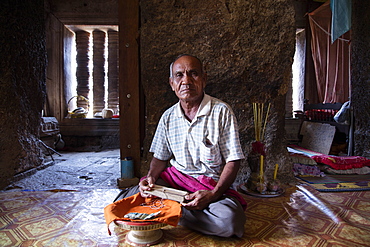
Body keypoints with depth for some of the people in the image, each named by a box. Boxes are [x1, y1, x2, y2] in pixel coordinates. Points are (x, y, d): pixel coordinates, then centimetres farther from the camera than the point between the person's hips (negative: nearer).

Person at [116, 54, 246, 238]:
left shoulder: (221, 111, -8)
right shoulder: (168, 117, 4)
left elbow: (233, 161, -8)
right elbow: (160, 158, 12)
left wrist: (214, 194, -21)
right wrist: (151, 177, -9)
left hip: (212, 185, -1)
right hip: (175, 178, 2)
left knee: (230, 219, -32)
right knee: (130, 198, -18)